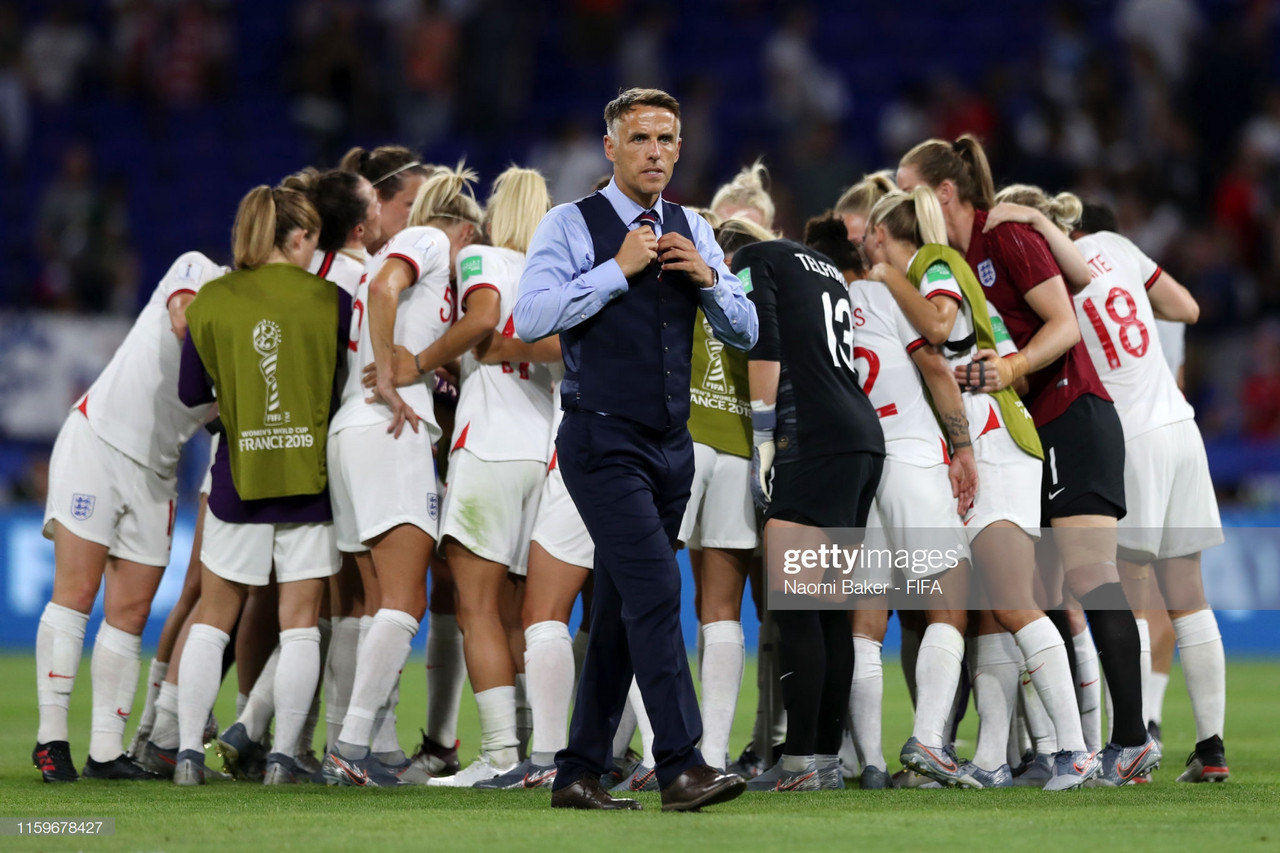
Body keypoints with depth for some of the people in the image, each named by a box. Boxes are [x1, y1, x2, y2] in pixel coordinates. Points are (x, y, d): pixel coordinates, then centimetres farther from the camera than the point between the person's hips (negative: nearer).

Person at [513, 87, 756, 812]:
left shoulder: (693, 232, 13)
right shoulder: (571, 226, -4)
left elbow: (745, 332, 12)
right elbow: (531, 318, -16)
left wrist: (709, 278, -7)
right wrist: (618, 270, -17)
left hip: (670, 446, 6)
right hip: (603, 443, -6)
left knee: (622, 611, 9)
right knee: (656, 589, -18)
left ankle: (580, 774, 15)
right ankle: (682, 766, -22)